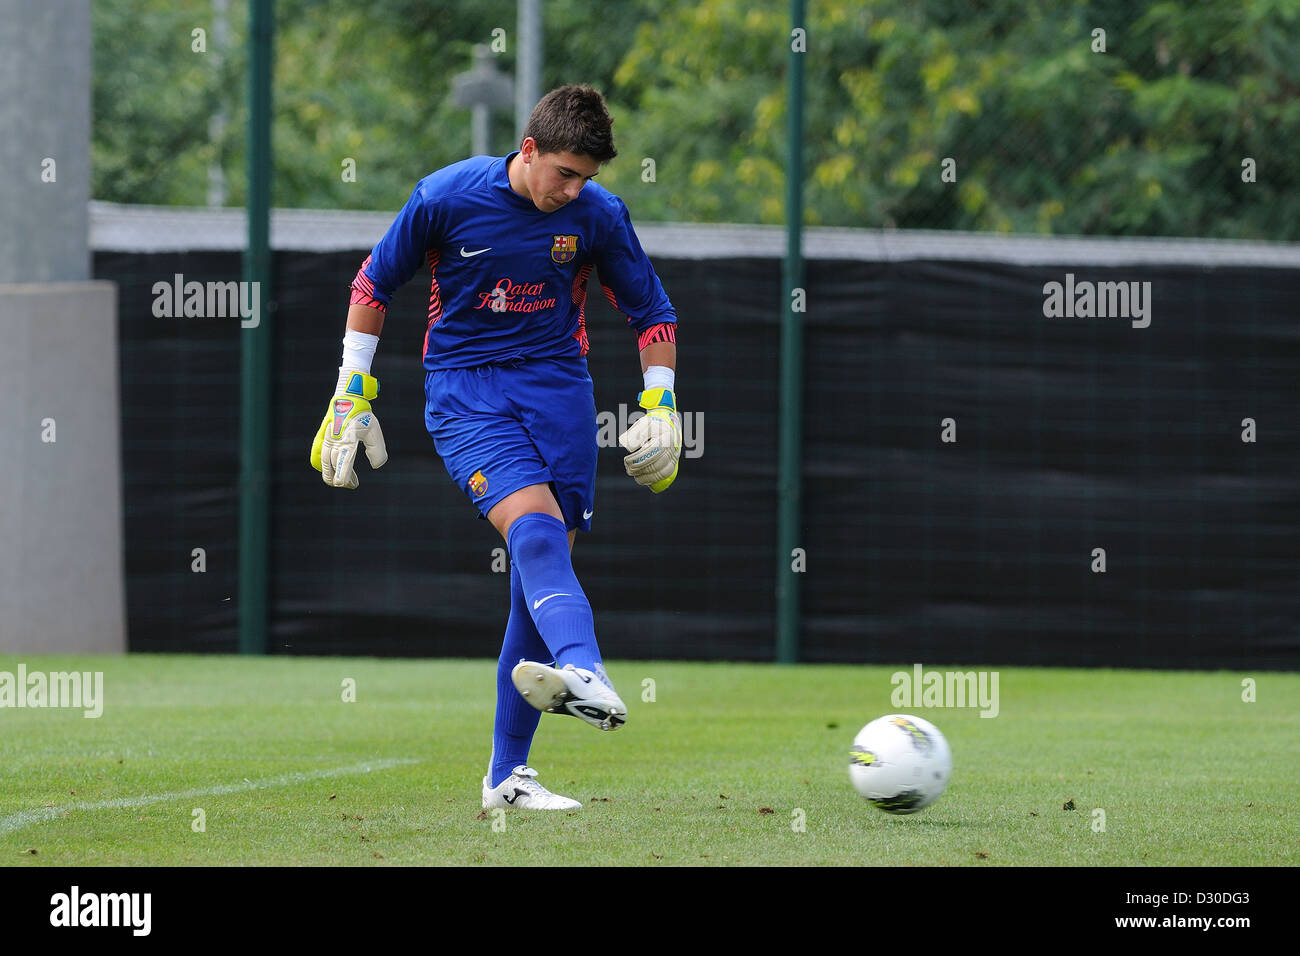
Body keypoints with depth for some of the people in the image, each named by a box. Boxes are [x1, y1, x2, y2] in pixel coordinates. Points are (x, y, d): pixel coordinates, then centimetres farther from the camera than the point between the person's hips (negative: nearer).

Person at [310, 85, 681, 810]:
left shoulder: (599, 214, -1)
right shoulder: (446, 197, -8)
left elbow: (652, 313, 13)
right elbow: (374, 286, 6)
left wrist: (661, 407, 5)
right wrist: (352, 395, 6)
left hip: (558, 389, 3)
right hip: (463, 389, -3)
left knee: (543, 572, -4)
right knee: (536, 529, -29)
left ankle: (508, 775, 5)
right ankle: (588, 677, -55)